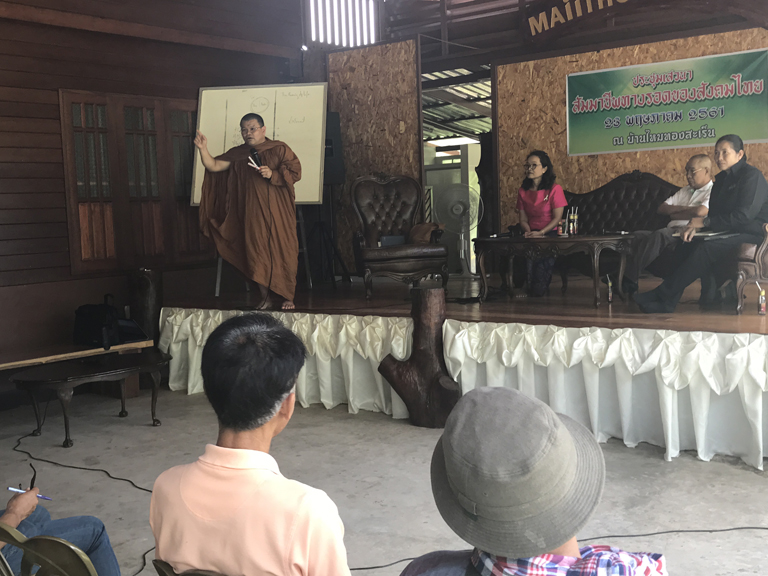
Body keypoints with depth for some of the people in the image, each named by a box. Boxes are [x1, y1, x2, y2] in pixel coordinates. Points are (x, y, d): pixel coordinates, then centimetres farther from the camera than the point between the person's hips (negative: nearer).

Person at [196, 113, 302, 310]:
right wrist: (203, 149, -10)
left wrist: (272, 174, -15)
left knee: (282, 252, -3)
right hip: (253, 214, 3)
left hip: (278, 212, -3)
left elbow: (295, 172, -2)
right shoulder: (237, 154, 12)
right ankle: (266, 298, 10)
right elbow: (214, 166, 6)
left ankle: (286, 297, 8)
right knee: (257, 254, 1)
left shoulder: (279, 149, 4)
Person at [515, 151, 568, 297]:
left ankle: (539, 290, -3)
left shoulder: (555, 189, -2)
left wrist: (540, 233, -19)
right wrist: (528, 231, -12)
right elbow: (523, 219, 11)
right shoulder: (523, 191, 13)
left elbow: (557, 217, -7)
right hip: (532, 236, 4)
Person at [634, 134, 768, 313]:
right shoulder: (722, 179, 16)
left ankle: (663, 296, -29)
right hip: (730, 233, 8)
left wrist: (704, 222, -17)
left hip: (752, 235, -8)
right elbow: (714, 213, 13)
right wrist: (695, 226, -11)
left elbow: (744, 215, -20)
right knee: (689, 244, -15)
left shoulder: (752, 176, -10)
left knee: (706, 248, -30)